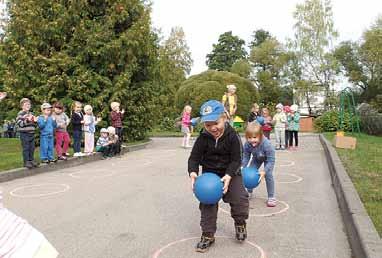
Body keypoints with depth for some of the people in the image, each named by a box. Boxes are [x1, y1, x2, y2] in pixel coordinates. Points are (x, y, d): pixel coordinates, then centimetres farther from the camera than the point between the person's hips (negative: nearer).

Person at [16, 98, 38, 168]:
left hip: (32, 133, 7)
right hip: (24, 134, -6)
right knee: (26, 148, -2)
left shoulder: (31, 114, 15)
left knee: (32, 148, 10)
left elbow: (34, 125, 20)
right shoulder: (20, 114, -6)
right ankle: (26, 162, 3)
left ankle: (31, 160, 20)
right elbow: (20, 124, -16)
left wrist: (35, 121, -1)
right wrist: (27, 120, -26)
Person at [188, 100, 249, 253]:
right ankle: (208, 234, 15)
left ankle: (240, 223, 22)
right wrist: (193, 172, -30)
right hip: (209, 173, 2)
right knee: (207, 204, -1)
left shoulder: (232, 136, -18)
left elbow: (236, 160, -17)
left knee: (240, 199, -10)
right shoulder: (203, 138, -13)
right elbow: (194, 157, -9)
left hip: (230, 173, -1)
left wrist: (228, 176, -32)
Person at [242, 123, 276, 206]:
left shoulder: (267, 144, -44)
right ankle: (249, 192, 26)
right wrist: (243, 167, -30)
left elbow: (271, 160, -38)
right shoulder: (247, 144, -32)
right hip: (257, 159, 4)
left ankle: (271, 197, -2)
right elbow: (246, 156, -17)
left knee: (268, 175, -18)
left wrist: (264, 171, -46)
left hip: (268, 159, -4)